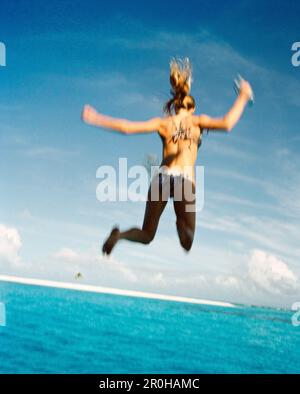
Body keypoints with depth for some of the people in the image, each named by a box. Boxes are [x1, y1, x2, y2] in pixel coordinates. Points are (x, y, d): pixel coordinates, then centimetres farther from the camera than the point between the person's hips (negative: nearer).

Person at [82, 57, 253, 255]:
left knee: (146, 235, 16)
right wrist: (243, 97, 3)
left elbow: (126, 127, 4)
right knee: (187, 243, 0)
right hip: (185, 182, -2)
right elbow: (226, 124, -9)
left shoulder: (163, 123, 12)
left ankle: (119, 234, -17)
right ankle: (181, 224, -36)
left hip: (162, 178, 3)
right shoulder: (197, 121, 7)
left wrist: (96, 119, 14)